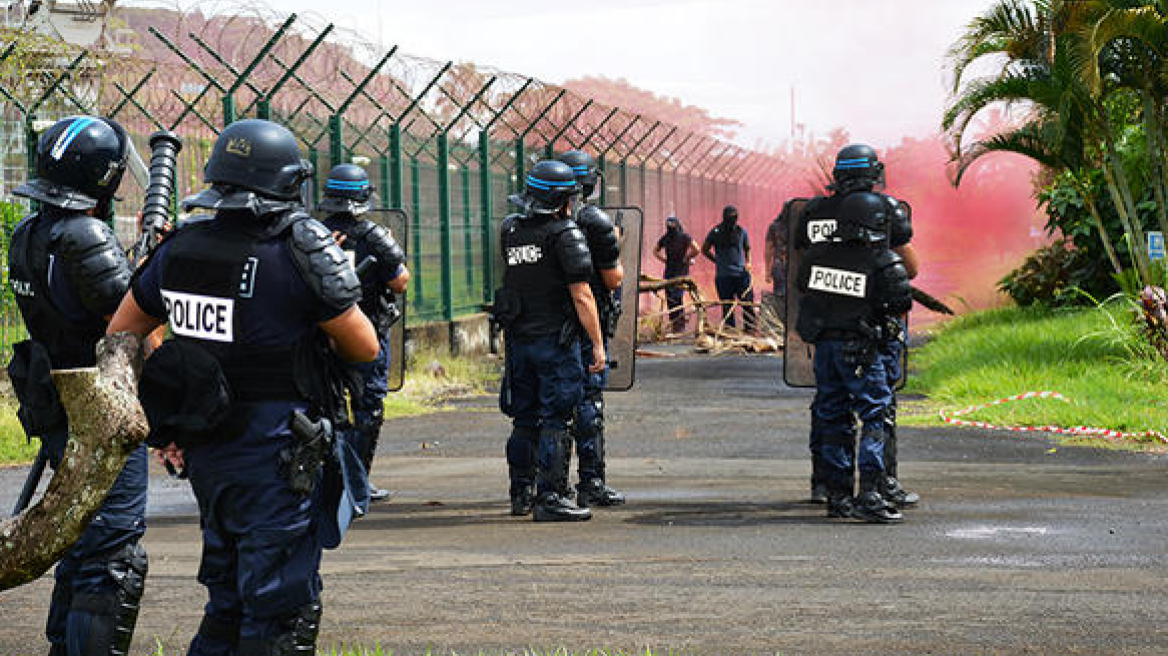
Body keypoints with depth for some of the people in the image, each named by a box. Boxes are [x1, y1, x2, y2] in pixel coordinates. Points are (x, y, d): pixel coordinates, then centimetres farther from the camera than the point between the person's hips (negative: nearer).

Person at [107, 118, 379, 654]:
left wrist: (158, 421, 19)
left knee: (228, 598, 20)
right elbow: (364, 348, -6)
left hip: (205, 451, 6)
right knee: (278, 610, -1)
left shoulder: (179, 249, 4)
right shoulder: (296, 255, -14)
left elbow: (121, 335, 14)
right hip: (276, 454, -6)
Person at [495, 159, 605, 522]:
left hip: (518, 339, 6)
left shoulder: (510, 231, 6)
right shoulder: (566, 236, -12)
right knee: (554, 420, -3)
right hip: (555, 339, -6)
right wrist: (598, 344, -10)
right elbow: (582, 296, -14)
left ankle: (520, 494, 20)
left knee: (524, 420, 15)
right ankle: (549, 498, -5)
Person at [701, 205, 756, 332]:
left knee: (748, 303, -3)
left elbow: (747, 249, 21)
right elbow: (705, 250, 14)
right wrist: (718, 261, 7)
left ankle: (750, 328, 7)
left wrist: (748, 262, 5)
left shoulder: (741, 231, 6)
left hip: (741, 273, 1)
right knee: (727, 307, 2)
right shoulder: (716, 232, 2)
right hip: (724, 275, -1)